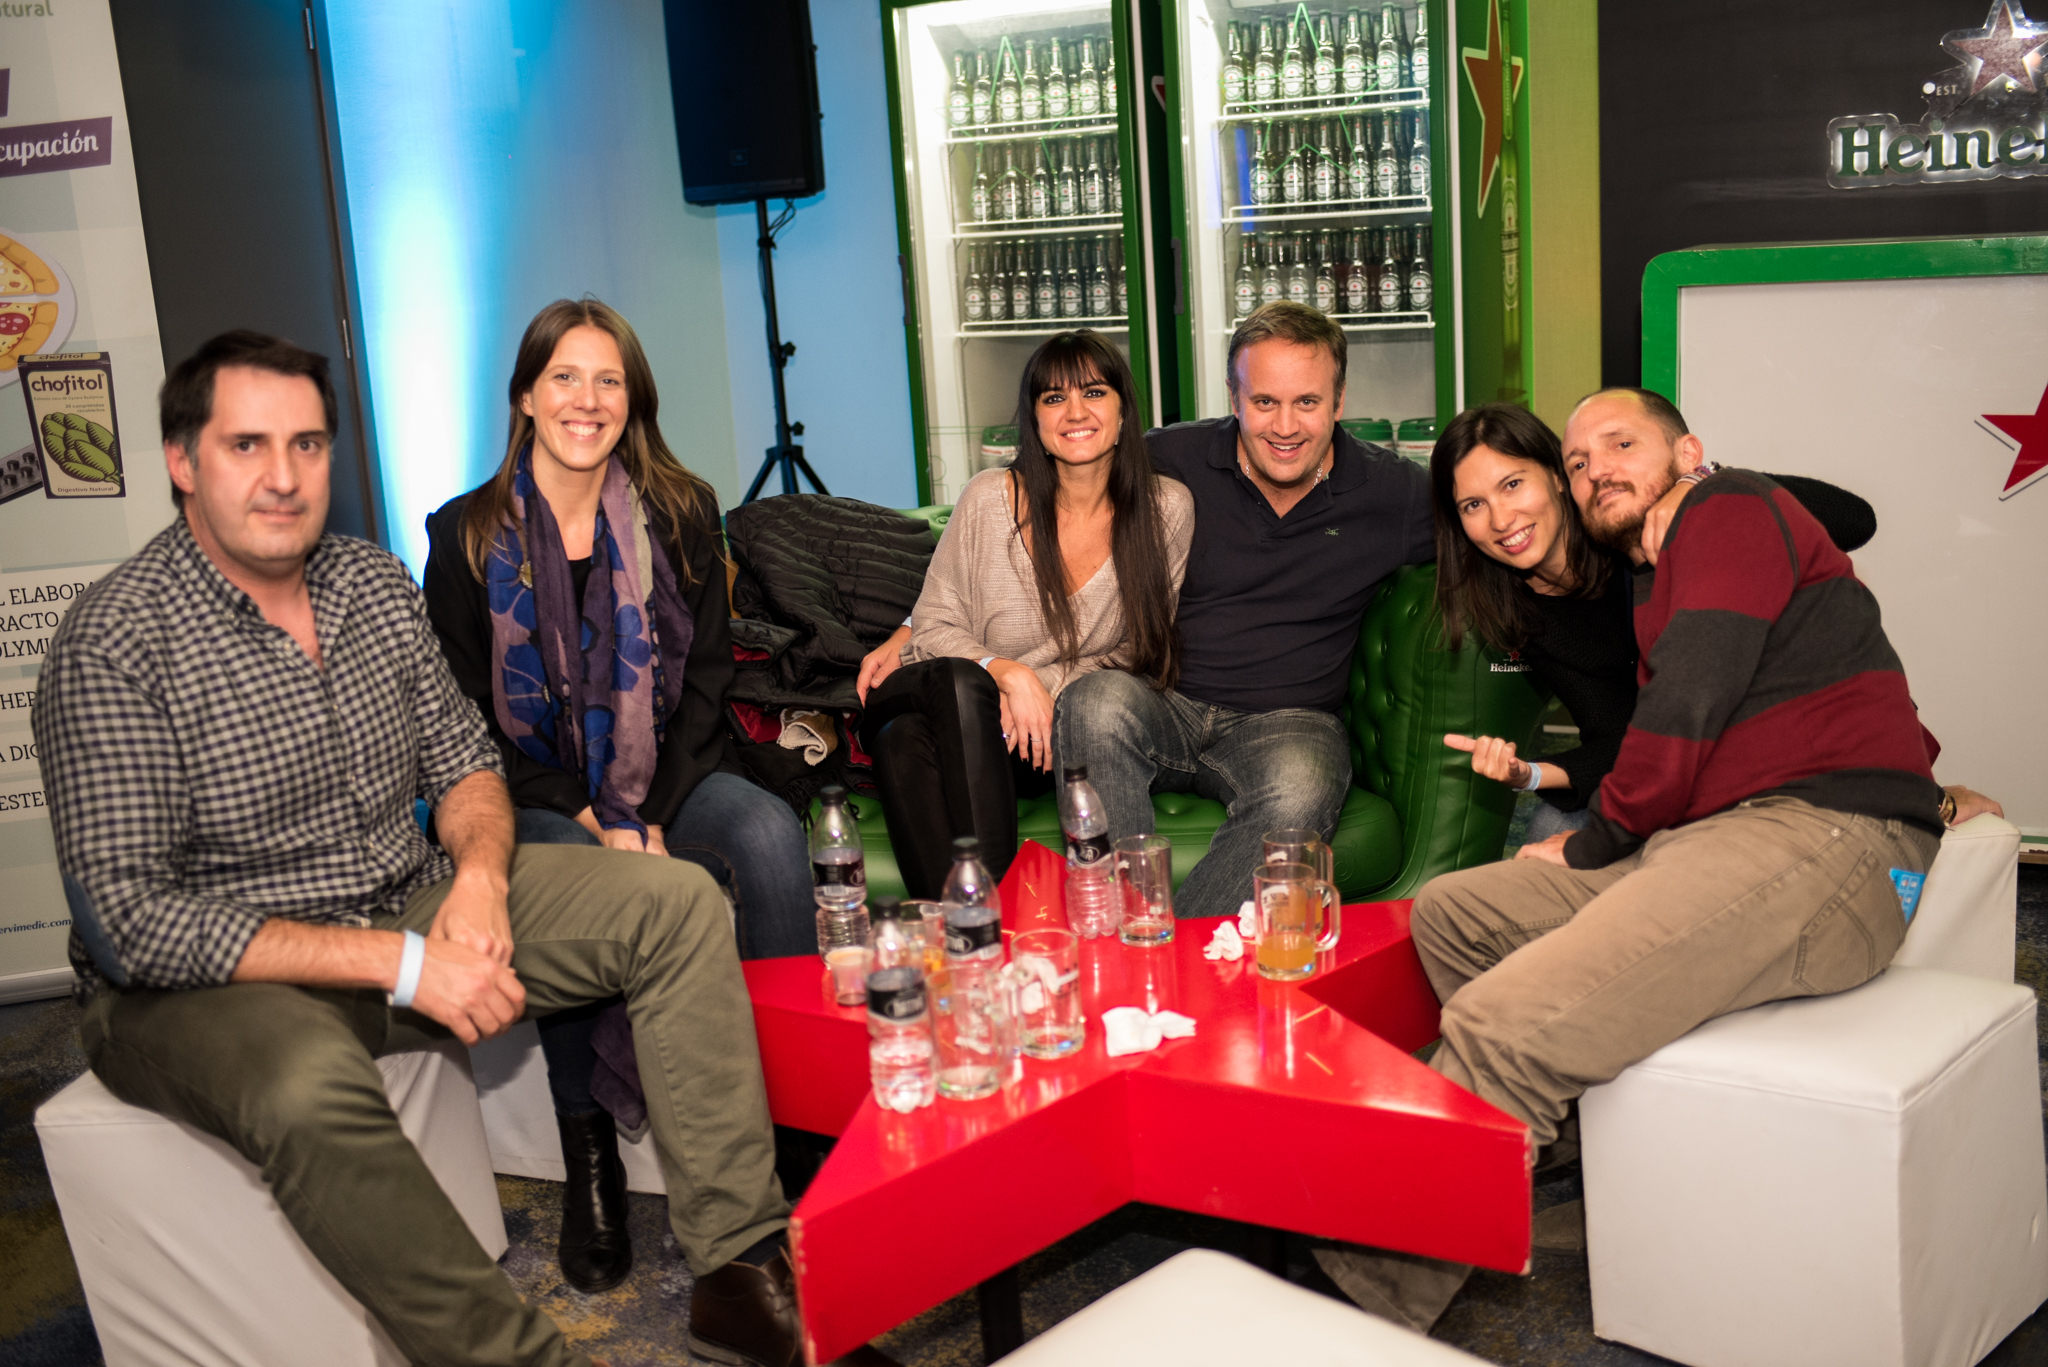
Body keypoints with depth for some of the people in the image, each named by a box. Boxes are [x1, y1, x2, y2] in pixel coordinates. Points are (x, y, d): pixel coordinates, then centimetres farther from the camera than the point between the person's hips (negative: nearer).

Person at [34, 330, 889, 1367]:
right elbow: (127, 919, -21)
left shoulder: (373, 584, 3)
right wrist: (401, 964, -25)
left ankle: (737, 1257, -12)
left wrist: (478, 874, -12)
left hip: (409, 905, 6)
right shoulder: (117, 645, -17)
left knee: (677, 901, -8)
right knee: (312, 1091, -41)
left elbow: (463, 757, 13)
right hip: (205, 980, -6)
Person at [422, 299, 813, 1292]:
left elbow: (706, 680, 4)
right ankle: (588, 1150, -20)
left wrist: (653, 818, -11)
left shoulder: (681, 514, 6)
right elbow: (468, 719, -1)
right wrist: (594, 821, -14)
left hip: (670, 781, 2)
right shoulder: (467, 536, 1)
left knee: (770, 838, -29)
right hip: (539, 800, -2)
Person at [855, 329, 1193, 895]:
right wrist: (1007, 673, -19)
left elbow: (1139, 652, 3)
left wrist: (1043, 687, -12)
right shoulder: (989, 499, -3)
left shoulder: (1167, 508, -1)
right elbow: (937, 621, 2)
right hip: (966, 724, 0)